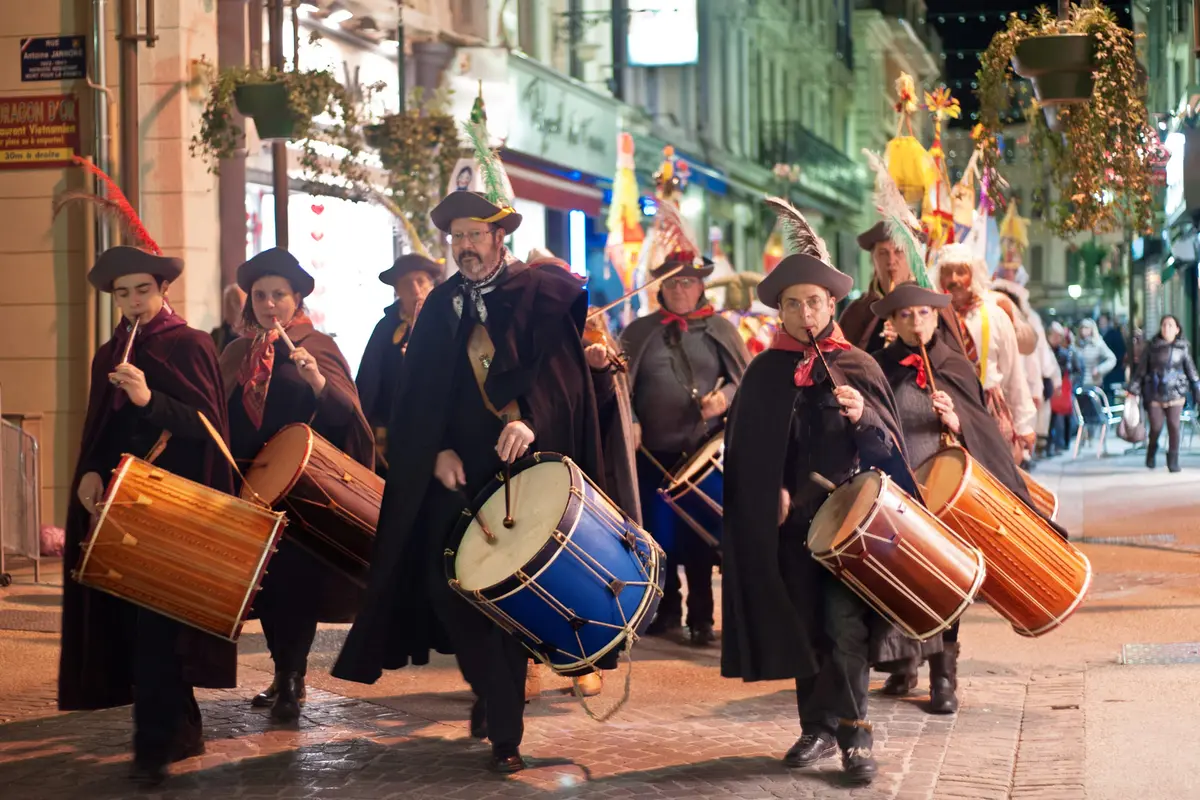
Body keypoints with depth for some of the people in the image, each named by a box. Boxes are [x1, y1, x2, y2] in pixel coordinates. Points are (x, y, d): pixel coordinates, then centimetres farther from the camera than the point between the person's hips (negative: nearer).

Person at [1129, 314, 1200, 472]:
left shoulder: (1183, 347, 5)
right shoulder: (1151, 347, 2)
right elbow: (1140, 370, 5)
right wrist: (1134, 391, 1)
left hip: (1175, 394, 0)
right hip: (1155, 394, 0)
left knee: (1174, 426, -8)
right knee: (1156, 427, -2)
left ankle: (1173, 461, 2)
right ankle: (1151, 452, 28)